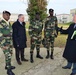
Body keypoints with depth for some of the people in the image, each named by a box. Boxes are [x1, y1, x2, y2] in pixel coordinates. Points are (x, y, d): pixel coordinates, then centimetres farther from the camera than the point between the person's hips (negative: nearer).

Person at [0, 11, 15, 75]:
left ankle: (7, 66, 35)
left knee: (10, 54, 17)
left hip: (10, 42, 8)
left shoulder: (9, 23, 8)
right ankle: (9, 70, 7)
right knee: (8, 56, -7)